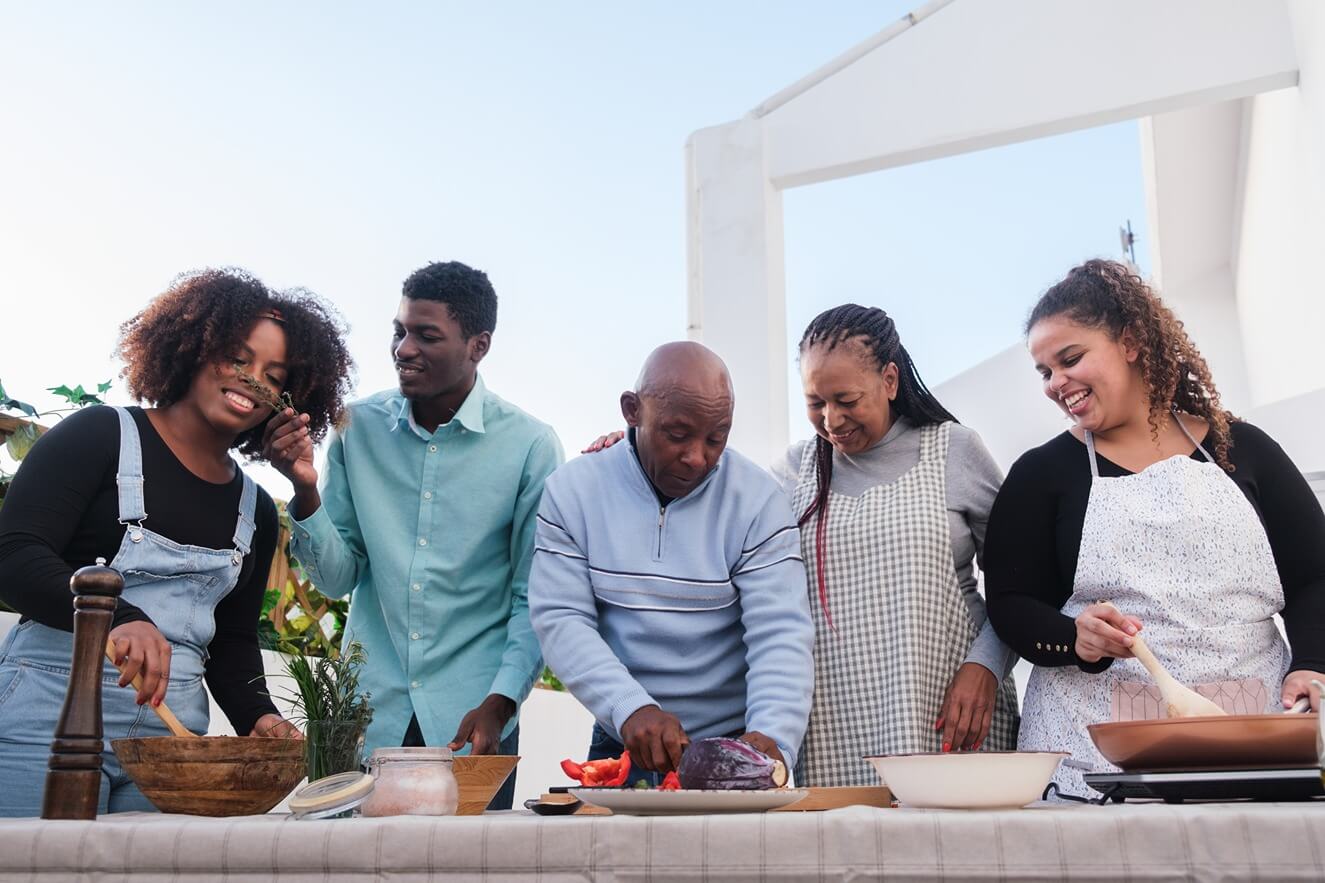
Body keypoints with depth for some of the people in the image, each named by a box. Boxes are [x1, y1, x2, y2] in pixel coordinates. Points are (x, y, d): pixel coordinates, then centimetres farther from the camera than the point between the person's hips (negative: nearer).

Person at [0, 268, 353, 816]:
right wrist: (117, 618, -29)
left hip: (173, 730, 5)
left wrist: (256, 716, -4)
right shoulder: (100, 436, -1)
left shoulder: (256, 510, 14)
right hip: (52, 711, -5)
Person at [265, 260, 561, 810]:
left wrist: (499, 703, -14)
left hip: (472, 722, -2)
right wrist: (306, 488, -14)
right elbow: (337, 579, 1)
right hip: (365, 717, 2)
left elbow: (534, 599, -3)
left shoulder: (530, 445, -7)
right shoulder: (357, 427, 0)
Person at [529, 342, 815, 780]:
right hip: (619, 744, 1)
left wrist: (771, 737, -29)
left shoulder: (756, 497, -7)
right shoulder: (572, 490, -3)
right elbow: (560, 620, -8)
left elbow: (781, 633, -12)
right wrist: (630, 708, -23)